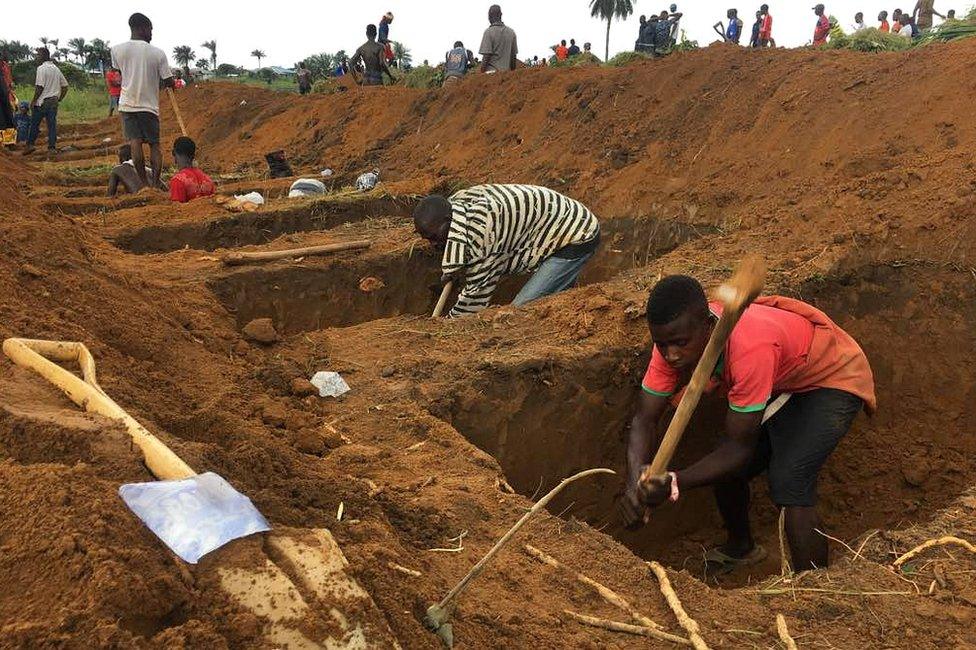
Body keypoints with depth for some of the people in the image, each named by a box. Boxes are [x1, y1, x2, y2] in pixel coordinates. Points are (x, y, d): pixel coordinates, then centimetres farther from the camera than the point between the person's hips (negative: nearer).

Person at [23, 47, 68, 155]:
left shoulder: (41, 68, -11)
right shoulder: (56, 69, 11)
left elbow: (40, 87, -17)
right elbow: (65, 86, 13)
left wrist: (33, 100, -10)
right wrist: (59, 99, 17)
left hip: (42, 101, -6)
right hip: (54, 101, 6)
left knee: (35, 124, 4)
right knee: (52, 125, 5)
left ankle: (30, 144, 6)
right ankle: (52, 147, 4)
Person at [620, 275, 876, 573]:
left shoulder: (750, 348, -42)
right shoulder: (675, 336, -22)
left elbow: (739, 448, -35)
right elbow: (645, 419, -22)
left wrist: (674, 484, -47)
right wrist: (635, 483, -40)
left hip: (834, 378, -7)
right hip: (784, 383, 7)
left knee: (788, 484, -23)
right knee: (722, 466, 5)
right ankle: (741, 548, 36)